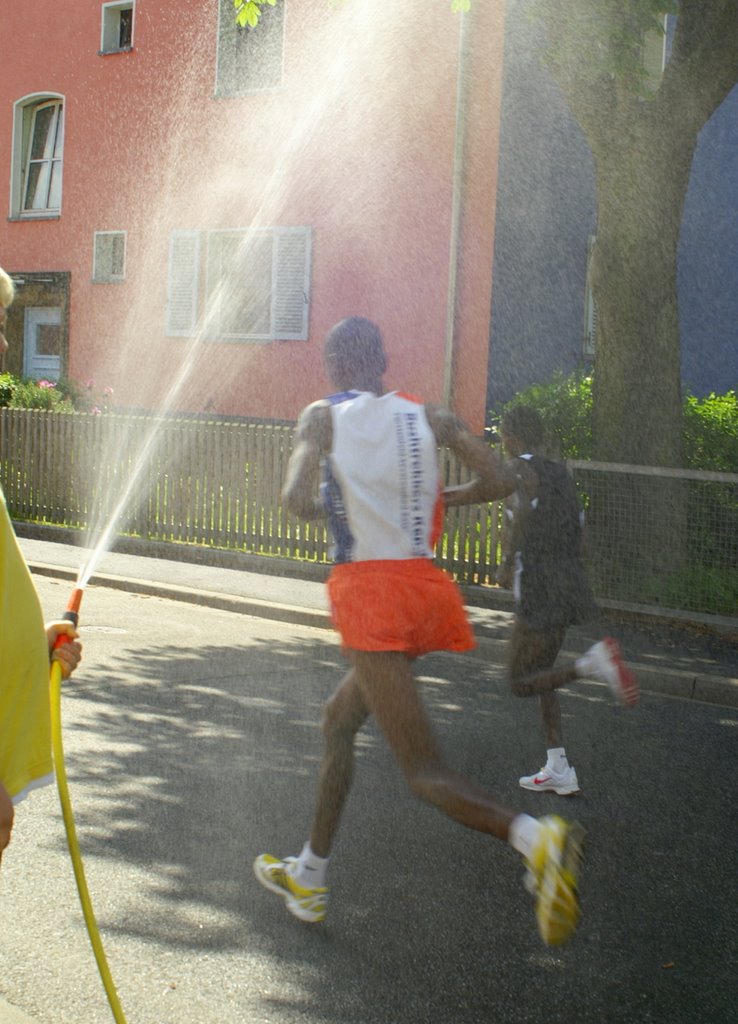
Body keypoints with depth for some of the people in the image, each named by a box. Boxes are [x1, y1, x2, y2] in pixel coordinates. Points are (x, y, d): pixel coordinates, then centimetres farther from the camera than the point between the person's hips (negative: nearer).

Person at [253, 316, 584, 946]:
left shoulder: (322, 418, 0)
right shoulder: (427, 416, 9)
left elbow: (296, 500, -14)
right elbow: (500, 479, 1)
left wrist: (330, 504, 9)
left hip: (369, 592, -6)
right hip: (422, 586, 6)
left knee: (423, 770, -8)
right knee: (339, 719, 25)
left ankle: (534, 836, -35)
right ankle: (309, 877, 34)